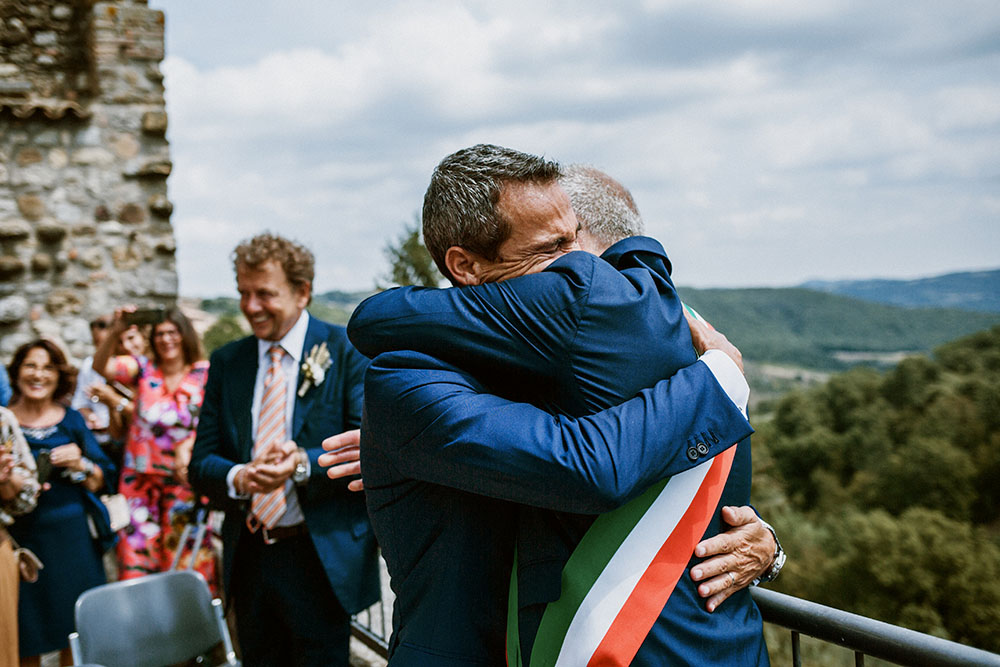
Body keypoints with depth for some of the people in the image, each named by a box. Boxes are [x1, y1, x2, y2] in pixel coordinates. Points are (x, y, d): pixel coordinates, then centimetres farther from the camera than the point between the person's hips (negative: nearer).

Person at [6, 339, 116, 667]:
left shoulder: (71, 420, 7)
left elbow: (103, 482, 7)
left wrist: (80, 464, -10)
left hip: (71, 538, 1)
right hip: (21, 538, -1)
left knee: (75, 632, 5)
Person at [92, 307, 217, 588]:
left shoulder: (204, 373, 0)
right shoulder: (143, 369, 7)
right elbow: (102, 366, -8)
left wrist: (187, 446, -26)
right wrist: (115, 333, -25)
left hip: (184, 477, -2)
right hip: (140, 477, 2)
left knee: (185, 555, 0)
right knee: (137, 553, 3)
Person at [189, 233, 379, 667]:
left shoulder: (345, 351, -6)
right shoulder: (226, 362, 7)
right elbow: (200, 464, 5)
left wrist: (303, 464, -28)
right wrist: (238, 477, -18)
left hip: (322, 558, -4)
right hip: (249, 557, 4)